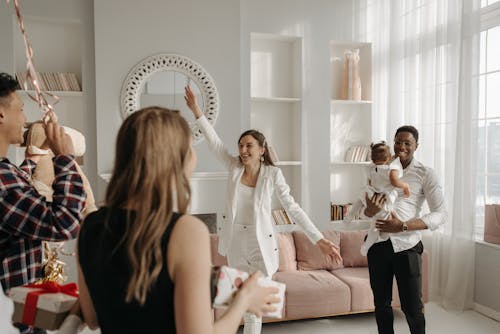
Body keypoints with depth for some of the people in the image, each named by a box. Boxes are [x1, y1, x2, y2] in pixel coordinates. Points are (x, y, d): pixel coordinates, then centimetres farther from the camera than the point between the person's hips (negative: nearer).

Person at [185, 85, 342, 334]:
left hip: (261, 244, -3)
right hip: (236, 243, 3)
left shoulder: (273, 174, -10)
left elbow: (293, 208, -10)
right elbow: (214, 141, -5)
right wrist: (196, 110, -10)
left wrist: (319, 240, -16)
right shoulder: (234, 168, -2)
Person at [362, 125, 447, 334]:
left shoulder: (425, 174, 0)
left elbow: (440, 213, -4)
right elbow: (363, 211, 12)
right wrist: (369, 211, -13)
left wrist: (403, 226, -17)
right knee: (381, 303, 14)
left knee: (411, 305, 6)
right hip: (378, 242, 3)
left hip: (406, 245, -3)